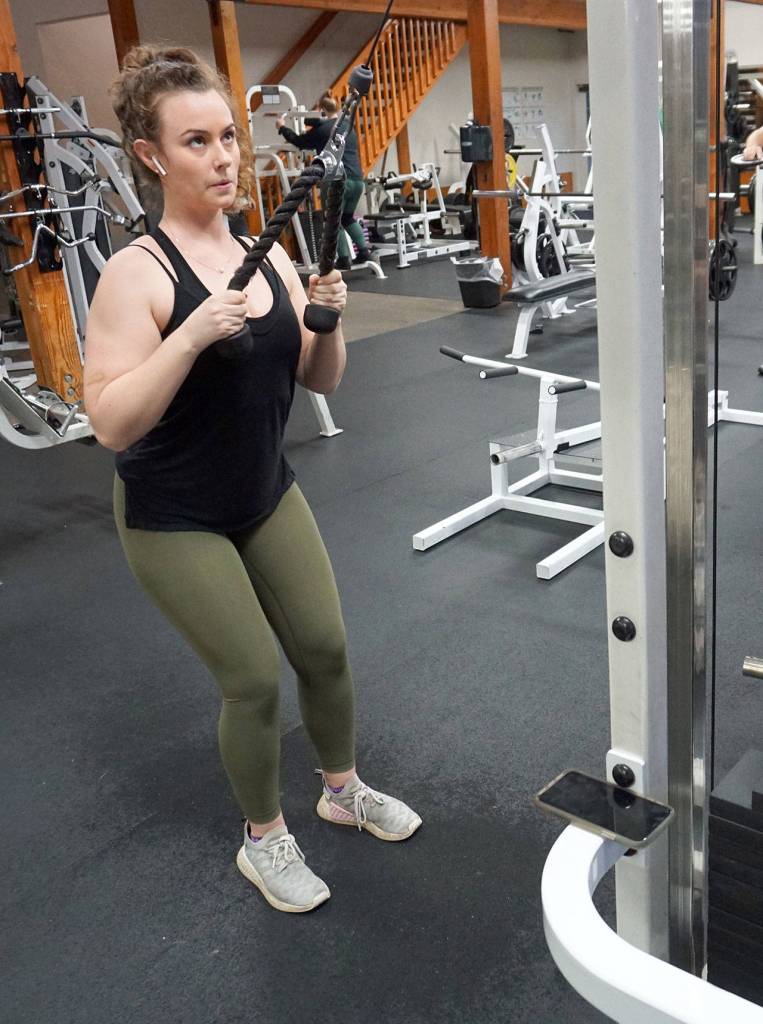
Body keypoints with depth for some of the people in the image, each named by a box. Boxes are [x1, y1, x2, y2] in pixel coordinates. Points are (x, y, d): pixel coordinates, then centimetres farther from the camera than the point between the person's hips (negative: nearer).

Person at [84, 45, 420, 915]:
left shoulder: (269, 255, -1)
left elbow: (319, 381, 4)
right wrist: (194, 332, -35)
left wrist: (328, 321, -15)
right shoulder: (136, 272, -19)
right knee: (255, 680, 0)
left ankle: (343, 789, 38)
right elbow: (111, 423, -25)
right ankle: (264, 841, 27)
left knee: (325, 648, 11)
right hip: (173, 519, -6)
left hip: (267, 493, 6)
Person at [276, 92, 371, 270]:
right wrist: (311, 129, 47)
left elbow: (300, 142, 11)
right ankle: (364, 250, 13)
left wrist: (282, 128, 27)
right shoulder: (349, 126, 17)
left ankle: (344, 259, 2)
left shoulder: (321, 129, -3)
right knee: (348, 217, 22)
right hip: (357, 179, 7)